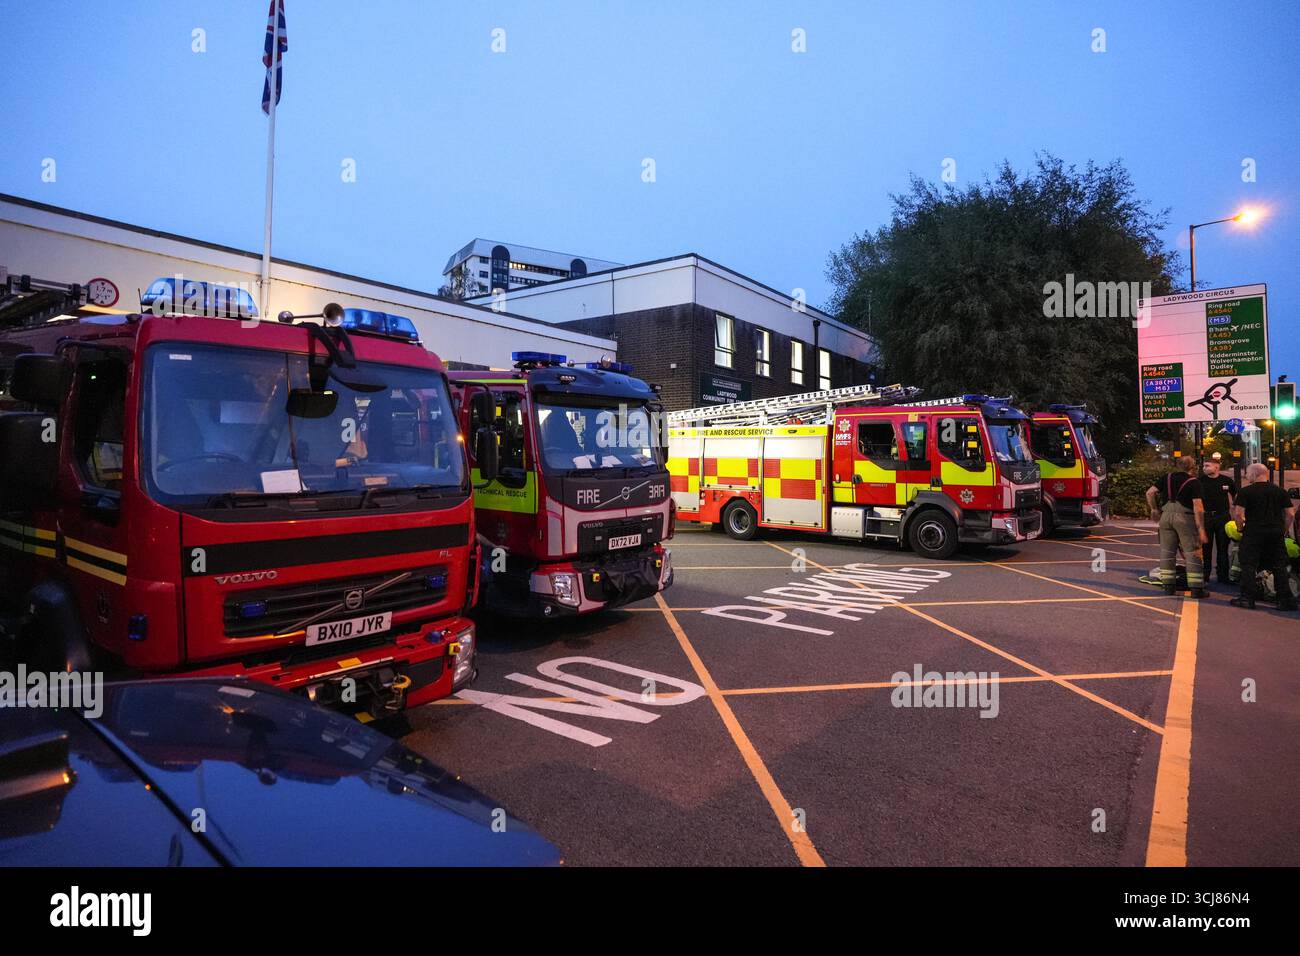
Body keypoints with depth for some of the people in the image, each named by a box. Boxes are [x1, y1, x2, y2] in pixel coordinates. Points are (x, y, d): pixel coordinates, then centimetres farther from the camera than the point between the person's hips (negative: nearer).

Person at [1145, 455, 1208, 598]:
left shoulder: (1168, 478, 8)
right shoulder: (1194, 482, -5)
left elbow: (1149, 493, 5)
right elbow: (1198, 507, -11)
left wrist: (1154, 510, 17)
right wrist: (1201, 529, -11)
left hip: (1166, 516, 4)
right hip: (1184, 517, -4)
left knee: (1167, 552, 10)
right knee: (1192, 553, 2)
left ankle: (1168, 586, 13)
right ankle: (1196, 589, 2)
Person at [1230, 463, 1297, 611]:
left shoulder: (1246, 491, -6)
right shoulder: (1280, 491, 7)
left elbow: (1239, 513, -14)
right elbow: (1290, 514, 6)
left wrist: (1240, 527, 2)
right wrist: (1283, 530, 16)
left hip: (1253, 533, -4)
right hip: (1276, 534, 5)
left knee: (1249, 565, 1)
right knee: (1280, 567, 10)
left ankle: (1247, 597, 0)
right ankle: (1286, 600, 12)